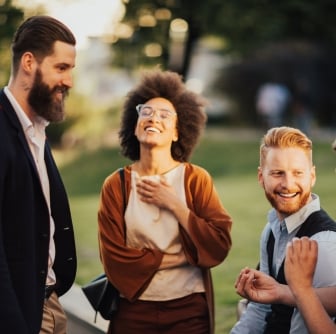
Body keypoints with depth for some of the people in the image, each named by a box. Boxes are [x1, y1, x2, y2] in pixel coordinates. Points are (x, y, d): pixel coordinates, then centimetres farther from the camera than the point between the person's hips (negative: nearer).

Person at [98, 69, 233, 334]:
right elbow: (115, 259, -8)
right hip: (134, 309, 0)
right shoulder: (116, 186, -3)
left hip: (189, 308, 0)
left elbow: (219, 247, -11)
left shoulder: (196, 179, -3)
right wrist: (175, 257, -11)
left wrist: (175, 205, -15)